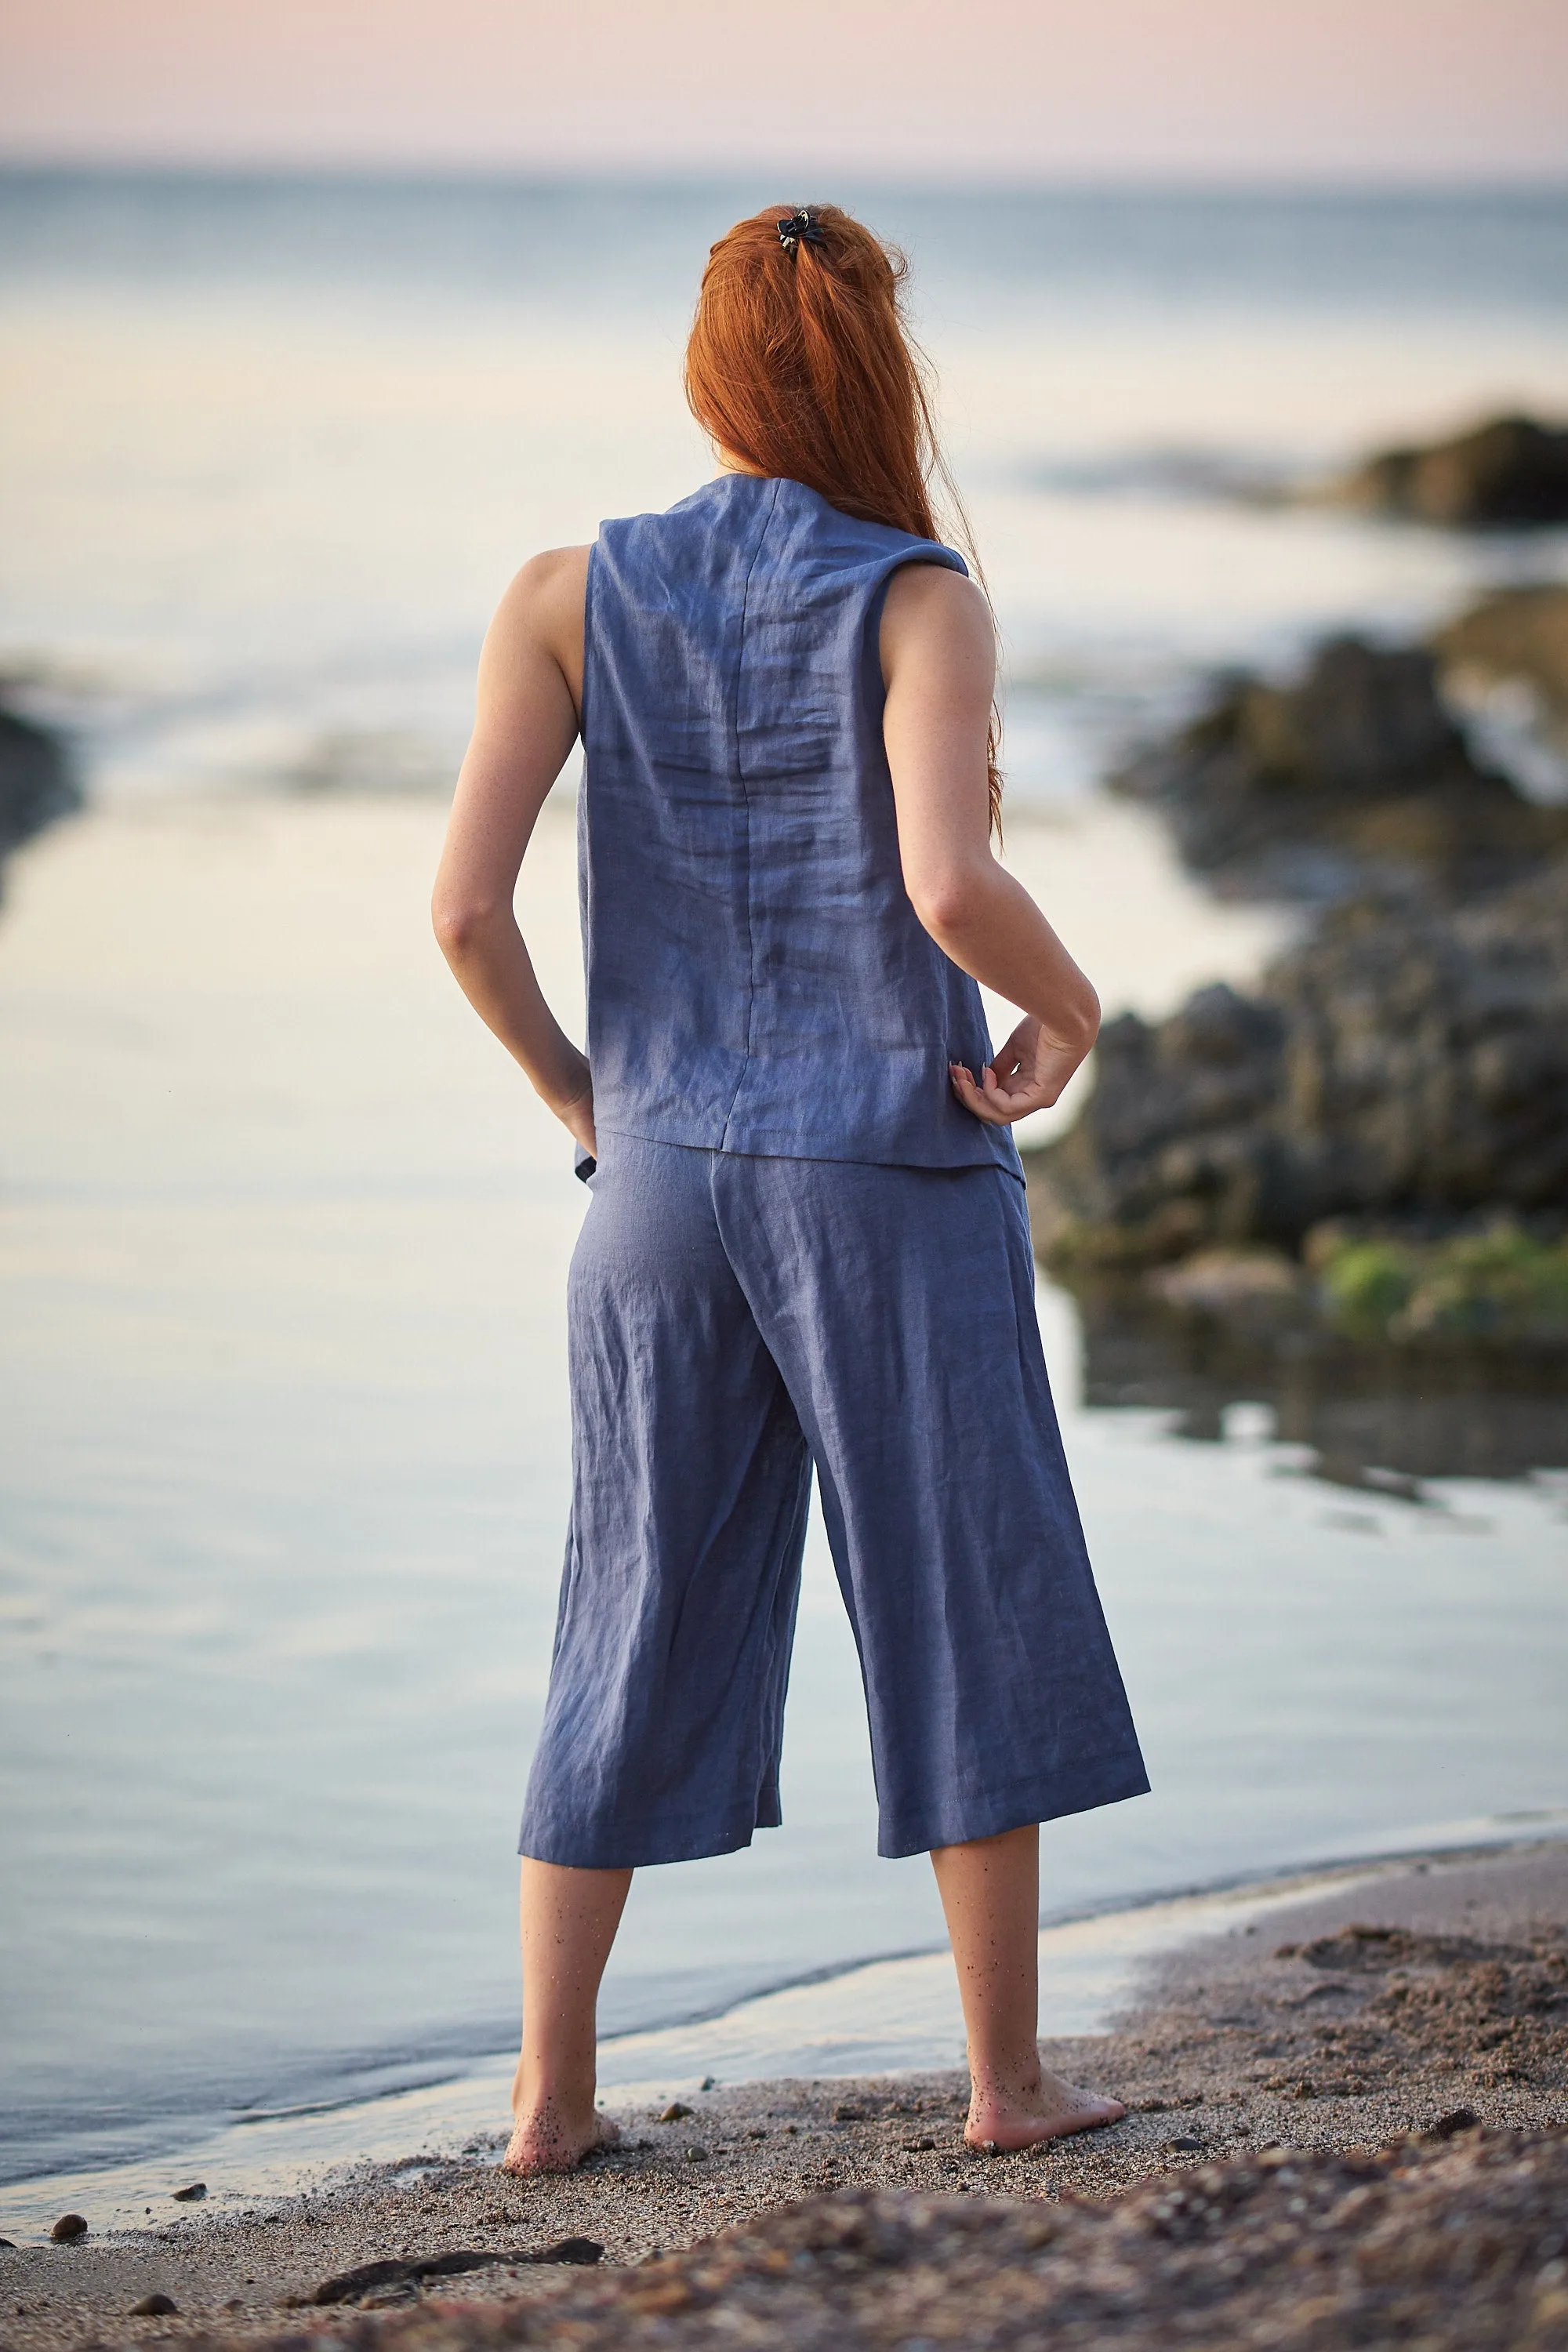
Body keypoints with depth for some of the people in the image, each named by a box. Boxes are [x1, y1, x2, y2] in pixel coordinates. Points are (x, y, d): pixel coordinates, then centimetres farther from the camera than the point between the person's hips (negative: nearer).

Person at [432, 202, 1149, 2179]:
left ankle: (551, 2092, 11)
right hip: (898, 1181, -3)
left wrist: (569, 1089, 8)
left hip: (667, 1187, 3)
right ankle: (1006, 2078, 13)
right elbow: (950, 883, -25)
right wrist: (1069, 1009, -5)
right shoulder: (920, 603, -9)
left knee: (637, 1636, 11)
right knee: (977, 1612, 9)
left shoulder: (572, 594, -1)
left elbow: (465, 903, -9)